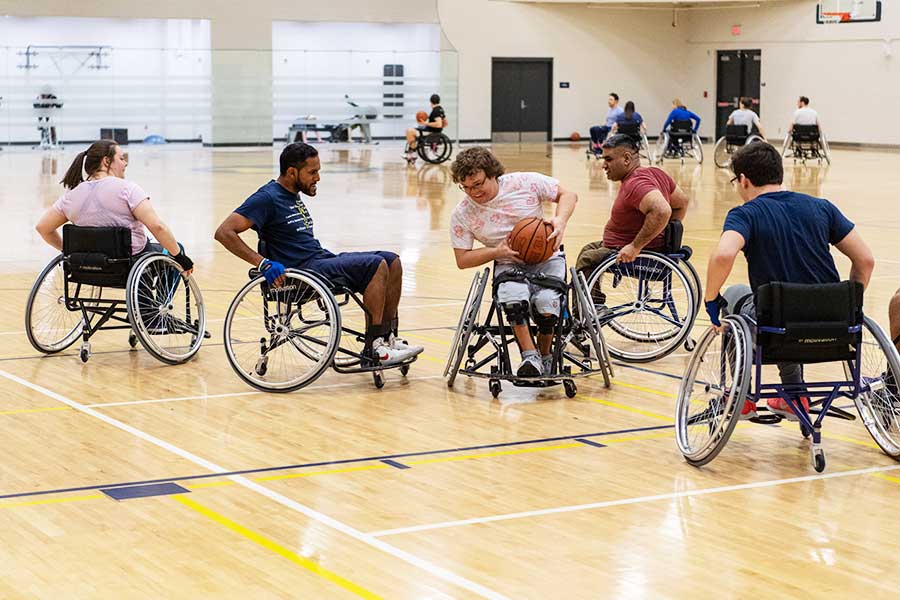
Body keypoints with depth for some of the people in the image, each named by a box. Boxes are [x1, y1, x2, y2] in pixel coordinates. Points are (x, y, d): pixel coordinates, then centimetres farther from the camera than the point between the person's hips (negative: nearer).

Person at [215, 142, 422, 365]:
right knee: (375, 265, -22)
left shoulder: (292, 196, 19)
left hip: (322, 260, 9)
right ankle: (375, 346, -18)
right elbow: (224, 232, -19)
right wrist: (263, 263, -27)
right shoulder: (267, 198, -9)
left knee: (392, 261, -2)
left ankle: (389, 337, -2)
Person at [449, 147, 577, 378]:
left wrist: (560, 220, -19)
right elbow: (462, 260, 0)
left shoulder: (526, 183, -9)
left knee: (546, 303, -30)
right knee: (514, 299, -35)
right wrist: (497, 251, -15)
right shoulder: (461, 215, -5)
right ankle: (530, 356, -17)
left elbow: (568, 195, 1)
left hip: (545, 258, 0)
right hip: (508, 264, 0)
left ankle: (545, 355, 0)